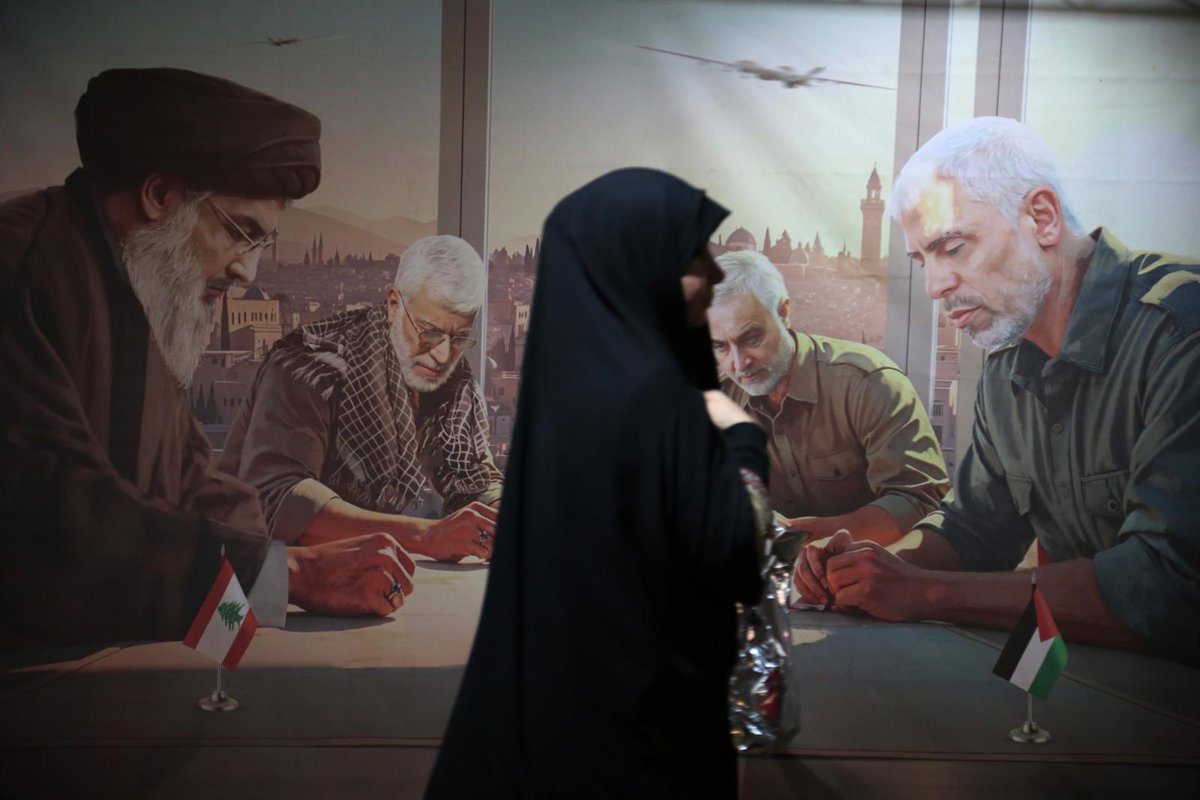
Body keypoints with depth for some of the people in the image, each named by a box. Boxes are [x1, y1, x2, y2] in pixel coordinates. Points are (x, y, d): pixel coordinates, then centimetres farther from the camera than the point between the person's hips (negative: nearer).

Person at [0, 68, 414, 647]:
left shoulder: (145, 304, 14)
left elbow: (186, 480, 13)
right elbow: (49, 510, -25)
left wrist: (302, 563, -5)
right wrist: (286, 572, -23)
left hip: (108, 650, 7)